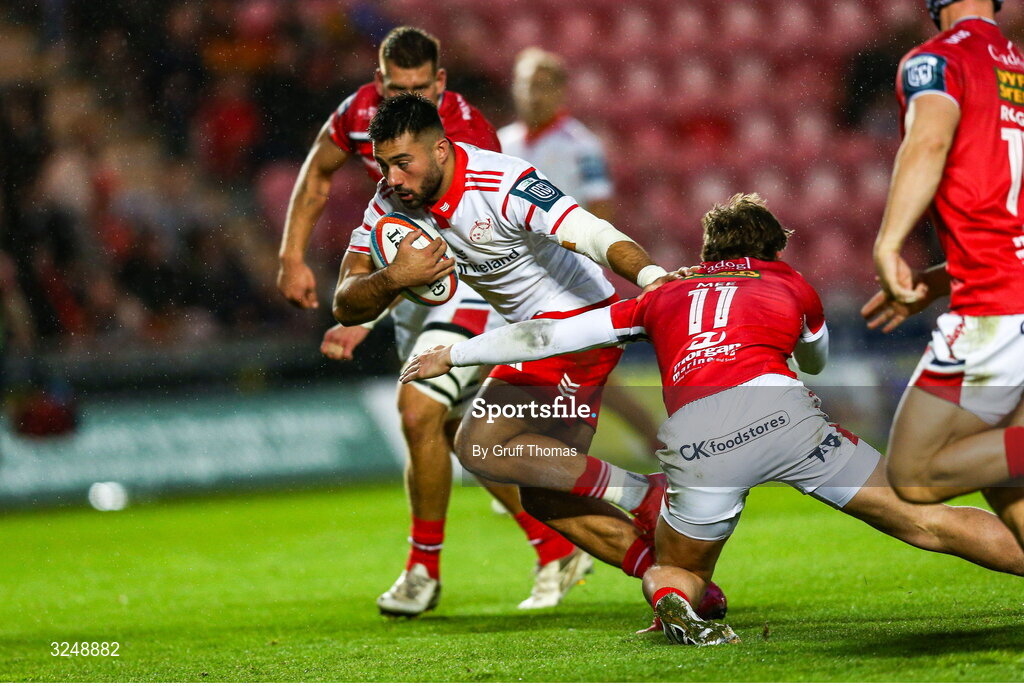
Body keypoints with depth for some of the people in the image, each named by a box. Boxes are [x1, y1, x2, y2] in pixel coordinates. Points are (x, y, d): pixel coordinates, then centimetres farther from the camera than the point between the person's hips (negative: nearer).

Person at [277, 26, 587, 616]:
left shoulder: (468, 140, -28)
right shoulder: (363, 112, -10)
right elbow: (319, 172, 11)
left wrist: (363, 321, -38)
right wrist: (293, 257, 6)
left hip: (474, 286, -7)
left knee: (419, 410, -20)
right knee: (462, 433, 10)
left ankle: (425, 568, -4)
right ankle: (557, 551, 22)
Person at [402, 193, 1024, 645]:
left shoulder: (668, 297, 32)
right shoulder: (792, 287, 31)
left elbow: (548, 335, 35)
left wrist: (453, 354, 46)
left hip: (693, 437, 1)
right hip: (779, 406, -1)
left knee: (678, 569, 22)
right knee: (921, 520, 6)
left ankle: (674, 605, -11)